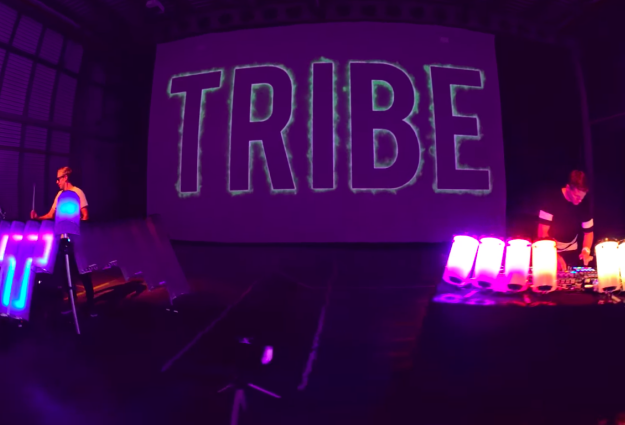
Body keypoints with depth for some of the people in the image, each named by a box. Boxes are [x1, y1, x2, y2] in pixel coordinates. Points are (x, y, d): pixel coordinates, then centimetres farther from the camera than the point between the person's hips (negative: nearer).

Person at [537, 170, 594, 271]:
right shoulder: (551, 198, -21)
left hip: (571, 252, 4)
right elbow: (543, 232, -24)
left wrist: (586, 250, -17)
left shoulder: (585, 203, -9)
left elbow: (588, 231, 3)